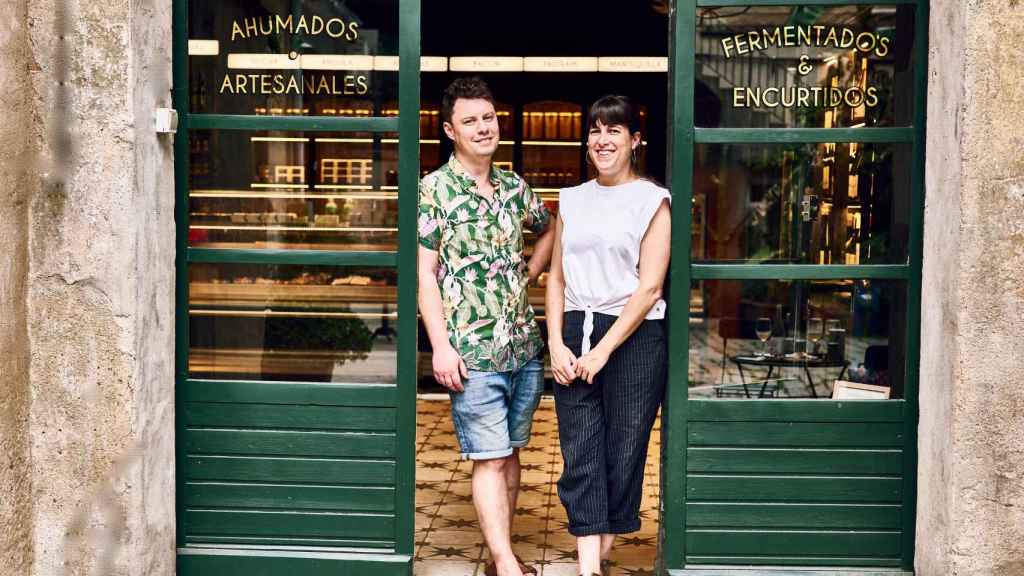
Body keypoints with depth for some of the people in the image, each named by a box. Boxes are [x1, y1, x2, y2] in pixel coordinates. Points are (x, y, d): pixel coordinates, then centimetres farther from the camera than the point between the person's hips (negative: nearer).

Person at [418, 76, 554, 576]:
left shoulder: (514, 186, 10)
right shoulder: (433, 189, -5)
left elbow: (549, 229, 29)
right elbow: (424, 273, -9)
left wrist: (528, 273, 13)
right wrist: (441, 345, -14)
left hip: (525, 345, 6)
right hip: (473, 350, -6)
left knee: (510, 452, 12)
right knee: (489, 459, -3)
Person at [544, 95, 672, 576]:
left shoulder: (652, 201, -2)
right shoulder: (572, 200, 12)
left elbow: (649, 288, -9)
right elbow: (556, 278, 11)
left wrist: (602, 351, -12)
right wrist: (556, 345, -1)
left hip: (633, 337, -4)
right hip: (575, 336, 4)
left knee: (622, 452, 4)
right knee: (580, 454, -1)